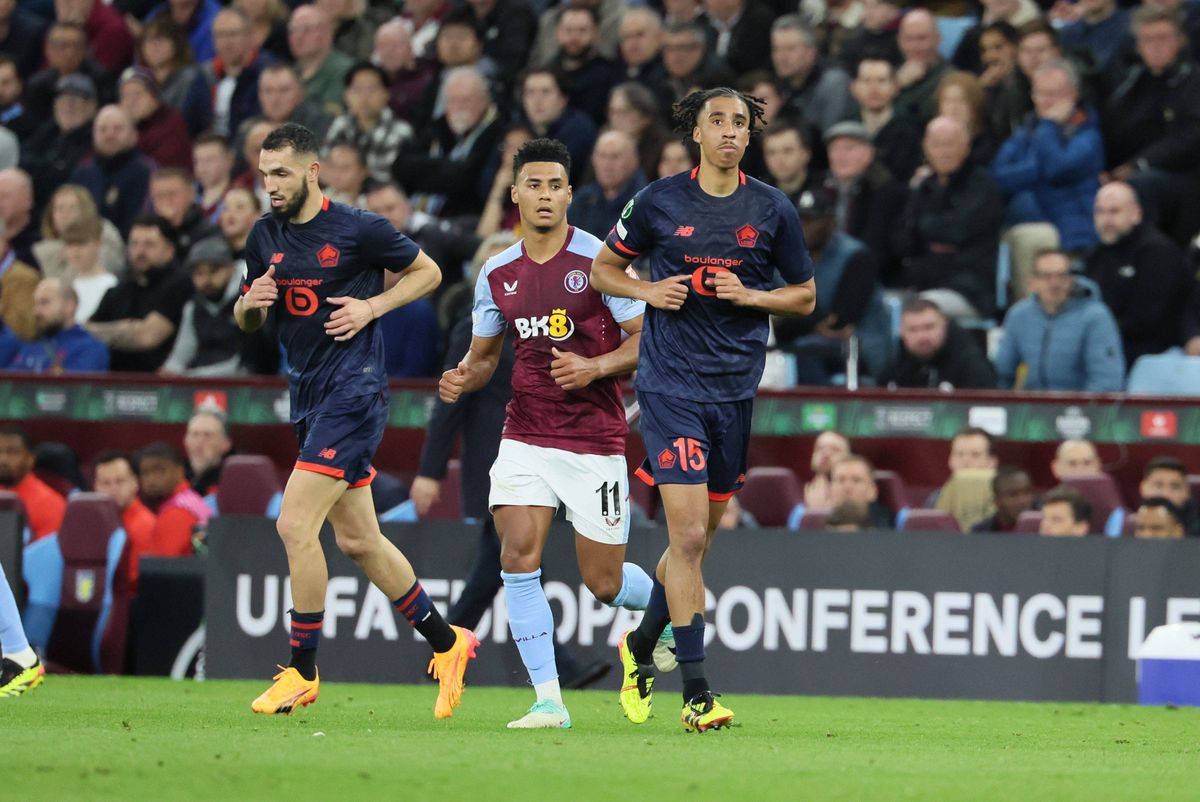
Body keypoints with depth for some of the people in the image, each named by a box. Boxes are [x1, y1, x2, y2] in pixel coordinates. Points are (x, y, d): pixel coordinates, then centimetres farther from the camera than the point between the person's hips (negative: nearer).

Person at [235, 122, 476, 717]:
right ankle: (446, 642, 29)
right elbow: (246, 321, 18)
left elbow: (427, 271, 3)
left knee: (295, 526, -16)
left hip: (353, 391, -8)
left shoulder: (358, 230, -9)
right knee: (357, 540, 14)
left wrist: (372, 306, -10)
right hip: (309, 395, 8)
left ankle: (302, 672, -7)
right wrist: (251, 303, -5)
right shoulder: (265, 237, 9)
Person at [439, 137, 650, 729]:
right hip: (525, 434, 3)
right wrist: (462, 379, -5)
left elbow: (647, 341, -5)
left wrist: (595, 368, -21)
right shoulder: (497, 273, 6)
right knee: (518, 558, -15)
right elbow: (485, 352, 18)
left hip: (595, 440, -3)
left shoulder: (598, 260, -7)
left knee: (604, 583, 2)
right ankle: (549, 700, -11)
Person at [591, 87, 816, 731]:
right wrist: (648, 290, -9)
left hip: (737, 389, 3)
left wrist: (750, 294, -8)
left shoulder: (772, 211, 3)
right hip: (671, 386, -3)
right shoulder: (658, 202, -1)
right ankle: (695, 693, -12)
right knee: (688, 535, -13)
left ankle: (641, 645, 38)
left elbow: (805, 295, 12)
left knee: (697, 539, 13)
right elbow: (603, 268, 12)